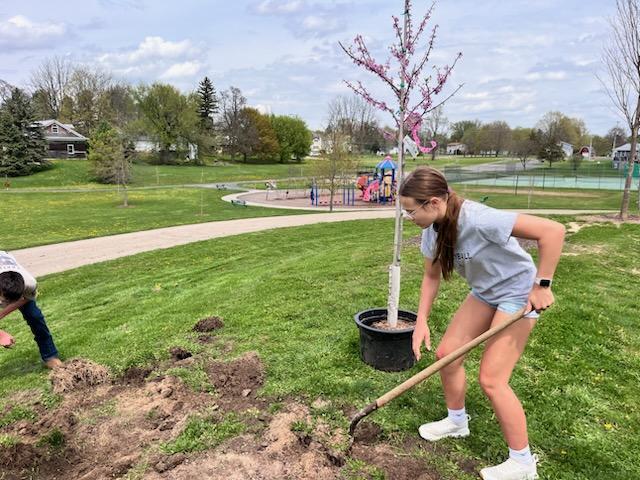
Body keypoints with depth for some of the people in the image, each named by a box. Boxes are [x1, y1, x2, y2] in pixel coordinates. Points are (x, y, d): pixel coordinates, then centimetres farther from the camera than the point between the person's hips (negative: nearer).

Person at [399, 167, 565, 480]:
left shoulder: (477, 219, -35)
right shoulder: (433, 230, -10)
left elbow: (553, 230, -34)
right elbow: (431, 277, 3)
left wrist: (542, 285, -27)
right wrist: (421, 322, -2)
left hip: (518, 293, -7)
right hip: (483, 292, 8)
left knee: (491, 379, -8)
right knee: (446, 354, 8)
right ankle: (457, 421, 34)